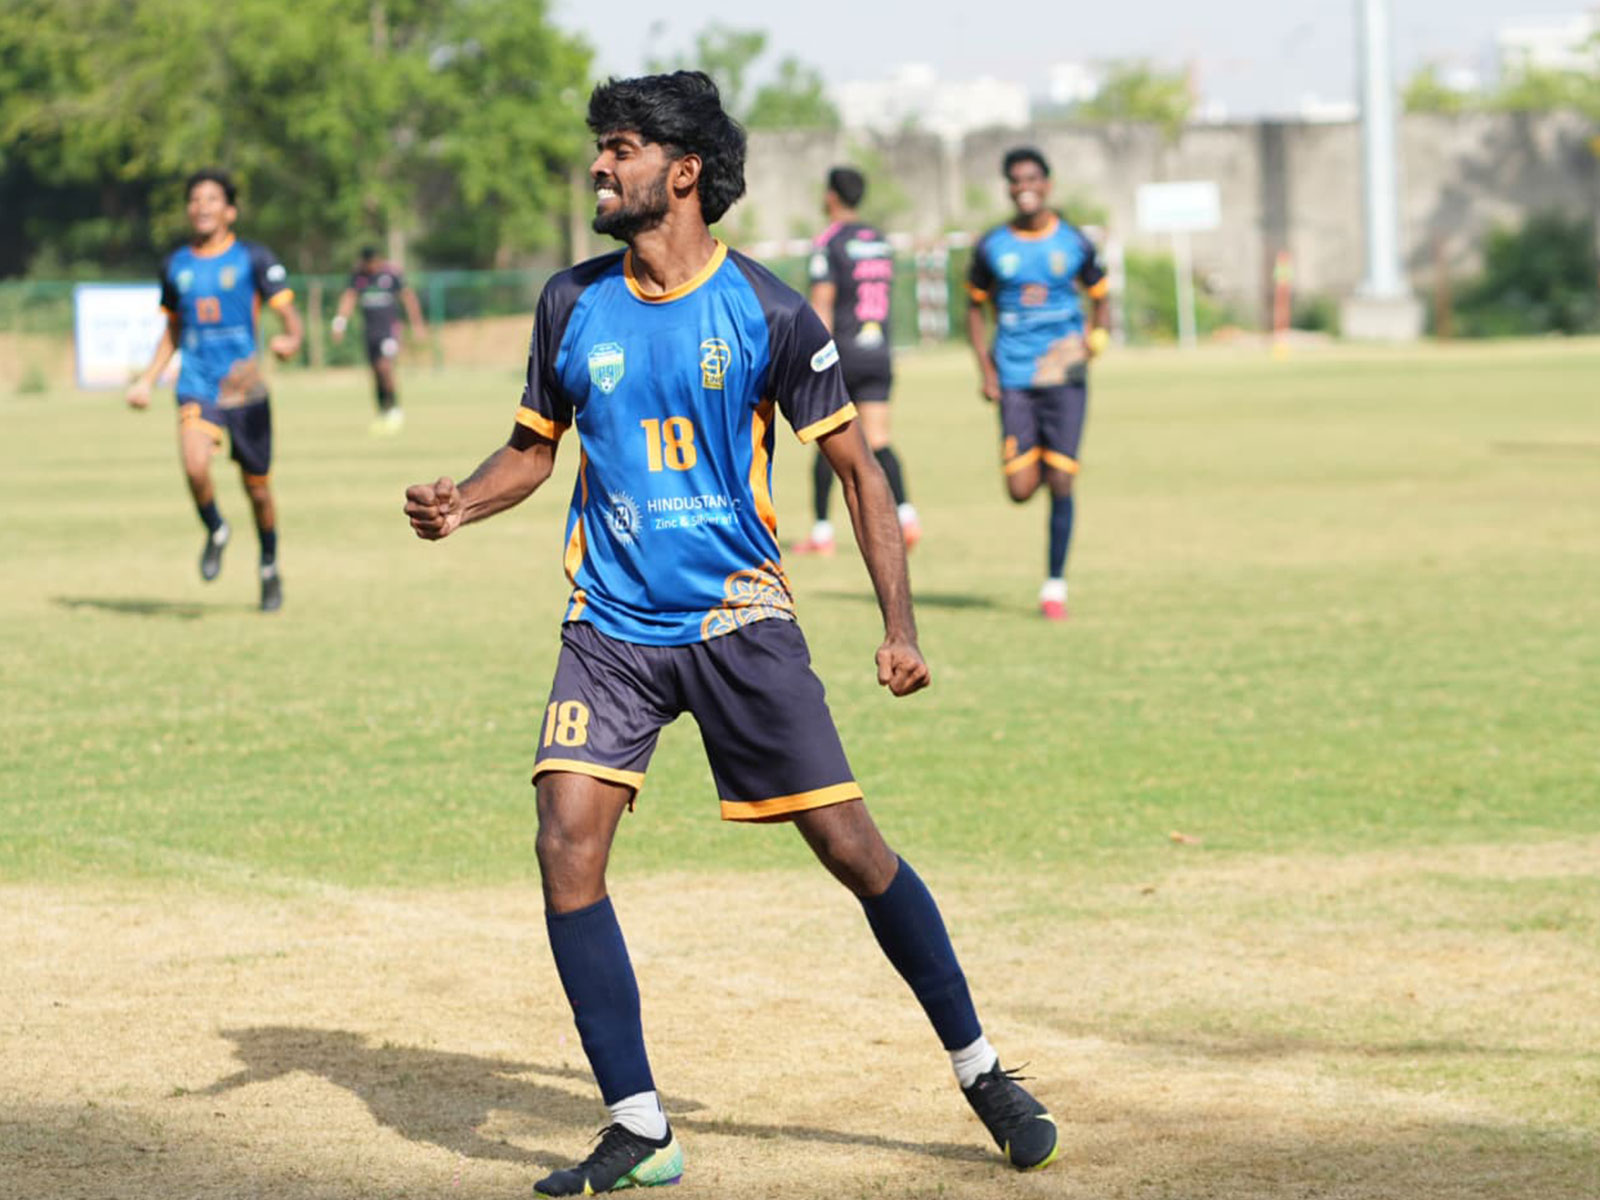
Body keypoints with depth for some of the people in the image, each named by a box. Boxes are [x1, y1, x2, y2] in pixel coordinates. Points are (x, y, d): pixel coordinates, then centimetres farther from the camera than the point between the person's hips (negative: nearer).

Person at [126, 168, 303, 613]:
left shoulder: (253, 258, -1)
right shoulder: (176, 266, 10)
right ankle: (215, 530, 5)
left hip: (245, 388, -1)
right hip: (197, 388, 1)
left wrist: (289, 339, -29)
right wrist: (147, 380, 15)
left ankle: (270, 569, 30)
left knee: (257, 487, 6)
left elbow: (288, 313, -6)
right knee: (195, 466, -26)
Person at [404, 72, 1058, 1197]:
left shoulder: (767, 312, -7)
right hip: (611, 628, 3)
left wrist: (900, 628, -6)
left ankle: (981, 1070, 16)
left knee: (851, 847, -3)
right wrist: (461, 503, -6)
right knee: (567, 847, -13)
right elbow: (535, 449, 15)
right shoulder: (572, 303, 3)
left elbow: (858, 469, 0)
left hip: (738, 618, -3)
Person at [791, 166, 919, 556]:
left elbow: (821, 305, -14)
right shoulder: (880, 241, 14)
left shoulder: (829, 243, -8)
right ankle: (904, 513, -18)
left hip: (842, 352, -5)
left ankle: (821, 531, 7)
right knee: (877, 442, 1)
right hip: (878, 352, 5)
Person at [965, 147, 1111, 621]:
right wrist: (986, 371, 3)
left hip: (1064, 374, -1)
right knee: (1020, 489, -7)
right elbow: (976, 308, 14)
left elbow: (1100, 299, 14)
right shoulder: (991, 247, 4)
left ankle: (1055, 584, 6)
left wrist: (1094, 341, -6)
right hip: (1014, 378, 1)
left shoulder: (1074, 243, 3)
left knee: (1060, 483, -6)